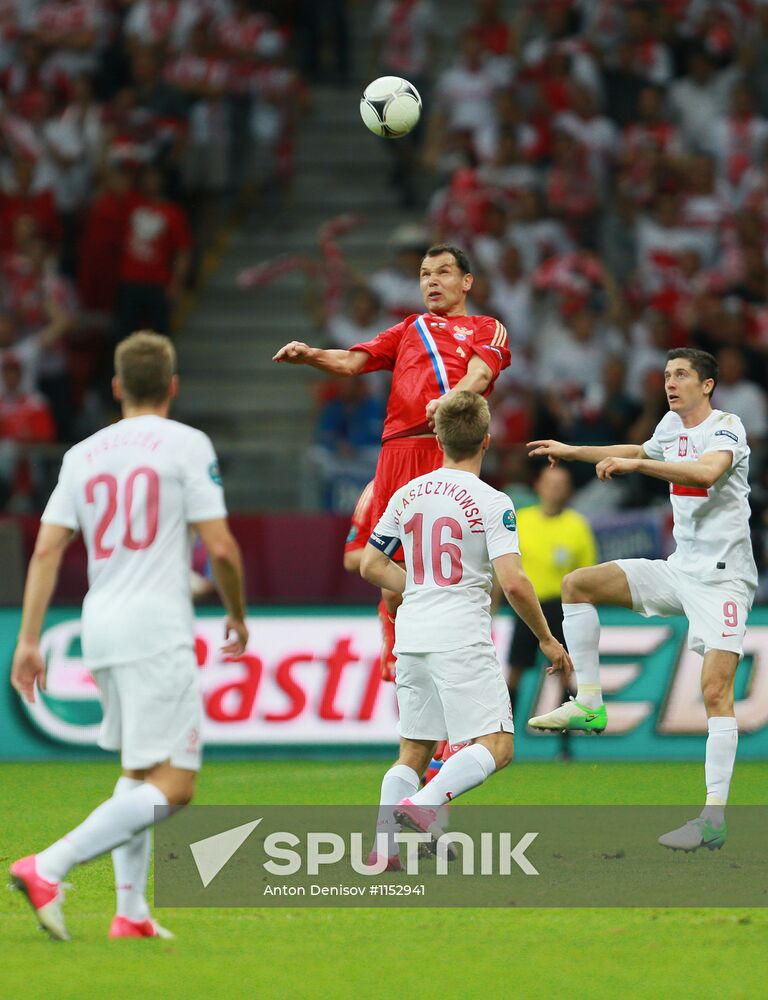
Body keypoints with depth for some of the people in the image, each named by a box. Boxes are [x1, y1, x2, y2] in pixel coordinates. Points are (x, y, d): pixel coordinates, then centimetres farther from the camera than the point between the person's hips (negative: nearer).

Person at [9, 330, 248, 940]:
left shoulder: (83, 455, 12)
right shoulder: (187, 445, -2)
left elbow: (47, 550, 6)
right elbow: (220, 547, -6)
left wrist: (29, 641, 7)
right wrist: (238, 616, 10)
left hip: (101, 628, 7)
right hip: (158, 627, -7)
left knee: (138, 771, 22)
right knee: (172, 786, -10)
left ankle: (131, 911, 16)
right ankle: (49, 868, -23)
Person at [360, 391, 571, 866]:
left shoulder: (407, 494, 9)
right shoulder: (491, 502, -8)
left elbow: (372, 565, 17)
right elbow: (513, 582, -15)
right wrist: (547, 639, -3)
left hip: (412, 637, 6)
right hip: (463, 639, -6)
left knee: (414, 751, 13)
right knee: (496, 746, -5)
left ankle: (382, 846, 1)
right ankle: (424, 803, -26)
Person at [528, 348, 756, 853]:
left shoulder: (726, 427, -12)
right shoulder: (672, 425, 11)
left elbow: (707, 472, -34)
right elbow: (643, 452, 35)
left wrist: (635, 465, -38)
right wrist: (573, 452, 40)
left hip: (722, 576, -8)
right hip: (679, 568, 8)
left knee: (716, 689, -18)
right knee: (578, 584, 2)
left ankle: (714, 819, -22)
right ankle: (589, 704, 5)